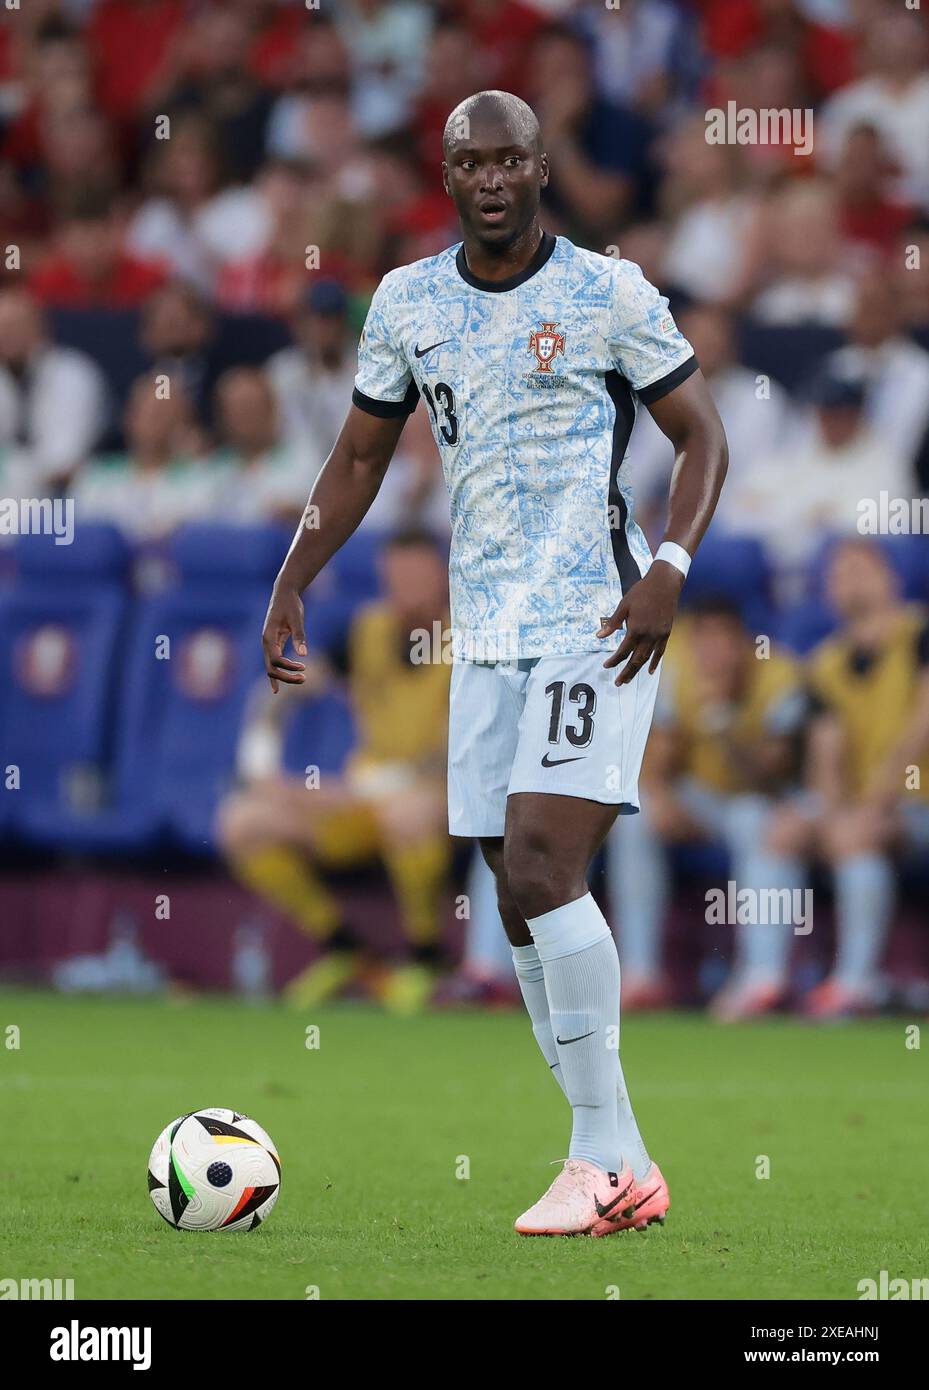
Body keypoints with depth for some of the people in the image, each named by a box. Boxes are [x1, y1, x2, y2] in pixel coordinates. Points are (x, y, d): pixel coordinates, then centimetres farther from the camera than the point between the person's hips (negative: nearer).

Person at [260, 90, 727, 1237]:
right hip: (485, 637, 6)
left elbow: (701, 437, -1)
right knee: (521, 900, 4)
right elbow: (359, 458, 20)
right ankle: (620, 1167, 11)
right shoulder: (406, 303, 9)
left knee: (542, 870, -18)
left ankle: (603, 1156, -12)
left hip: (596, 628, -6)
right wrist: (292, 582, 11)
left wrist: (670, 566, -15)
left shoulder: (608, 292, -5)